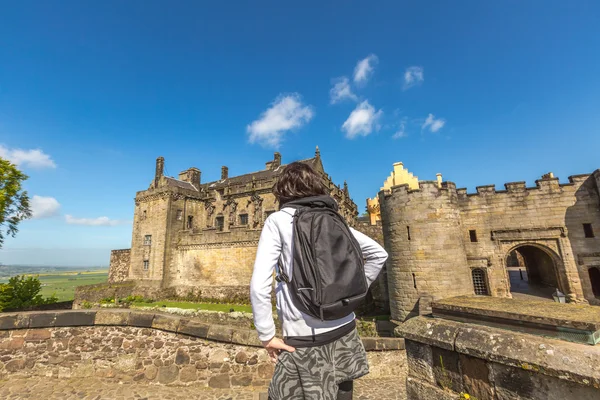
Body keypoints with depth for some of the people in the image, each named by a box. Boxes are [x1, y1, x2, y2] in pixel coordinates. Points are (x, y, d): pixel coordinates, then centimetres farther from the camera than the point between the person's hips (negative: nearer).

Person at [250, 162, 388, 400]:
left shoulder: (278, 220, -9)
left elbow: (259, 284, -17)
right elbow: (378, 254, 9)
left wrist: (266, 335, -7)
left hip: (305, 338, -5)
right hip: (344, 330, 5)